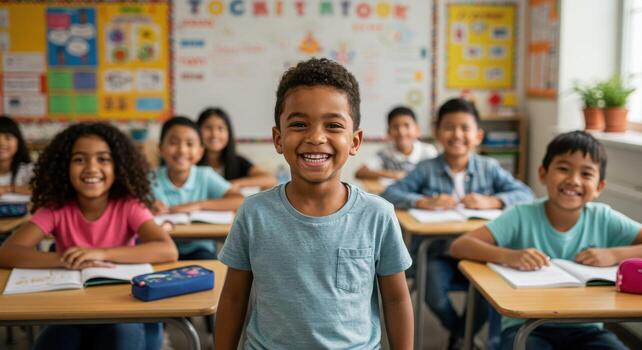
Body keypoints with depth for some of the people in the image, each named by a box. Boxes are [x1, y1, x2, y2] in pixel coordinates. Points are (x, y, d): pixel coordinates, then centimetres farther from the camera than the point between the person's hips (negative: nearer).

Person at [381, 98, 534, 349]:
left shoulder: (489, 168, 4)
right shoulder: (427, 170, 0)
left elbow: (525, 194, -4)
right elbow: (389, 194, -9)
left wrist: (490, 201, -21)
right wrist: (424, 202, -25)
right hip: (441, 252, -1)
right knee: (433, 292, -26)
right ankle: (457, 330, 13)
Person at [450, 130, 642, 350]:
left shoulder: (603, 219, -2)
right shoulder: (522, 216, -8)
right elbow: (459, 246, -15)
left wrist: (614, 254, -18)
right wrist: (509, 256, -30)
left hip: (584, 327, 3)